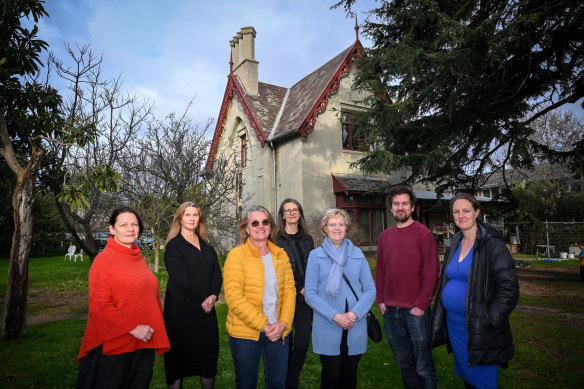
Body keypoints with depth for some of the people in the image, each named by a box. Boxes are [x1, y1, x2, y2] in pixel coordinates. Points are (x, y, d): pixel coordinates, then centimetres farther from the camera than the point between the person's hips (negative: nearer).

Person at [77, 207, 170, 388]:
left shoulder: (139, 258, 9)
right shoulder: (104, 260, -13)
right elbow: (100, 306, -17)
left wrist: (156, 328, 11)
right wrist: (133, 328, -19)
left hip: (143, 342, 7)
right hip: (115, 346, -7)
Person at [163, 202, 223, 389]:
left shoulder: (206, 246, 14)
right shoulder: (174, 246, -4)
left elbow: (217, 274, 8)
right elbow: (180, 279, -12)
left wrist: (212, 296, -8)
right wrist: (201, 300, -11)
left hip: (206, 308, 5)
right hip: (181, 309, -5)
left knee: (209, 352, 8)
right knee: (179, 353, 4)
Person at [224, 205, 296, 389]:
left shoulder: (281, 254, 6)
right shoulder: (236, 255, -8)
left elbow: (289, 290, 4)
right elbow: (234, 298, -15)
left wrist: (283, 323, -9)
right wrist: (263, 325, -16)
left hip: (279, 333, 4)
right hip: (245, 334, -3)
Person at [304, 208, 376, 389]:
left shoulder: (357, 254, 5)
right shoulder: (316, 255, -1)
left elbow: (370, 289, 3)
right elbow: (310, 294, -5)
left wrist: (354, 314, -11)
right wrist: (335, 316, -14)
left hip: (355, 328, 2)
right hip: (327, 328, -2)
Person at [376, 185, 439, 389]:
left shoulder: (423, 234, -7)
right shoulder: (385, 236, 9)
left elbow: (431, 273, -10)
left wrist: (421, 305, -12)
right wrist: (381, 300, 7)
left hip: (416, 311, -5)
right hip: (390, 311, 5)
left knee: (423, 367, 6)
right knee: (404, 364, 17)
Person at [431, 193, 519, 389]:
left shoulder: (492, 245, -14)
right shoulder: (455, 245, 8)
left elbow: (509, 289, -18)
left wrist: (488, 321, -18)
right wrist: (439, 320, 13)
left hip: (479, 331, -6)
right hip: (453, 325, 7)